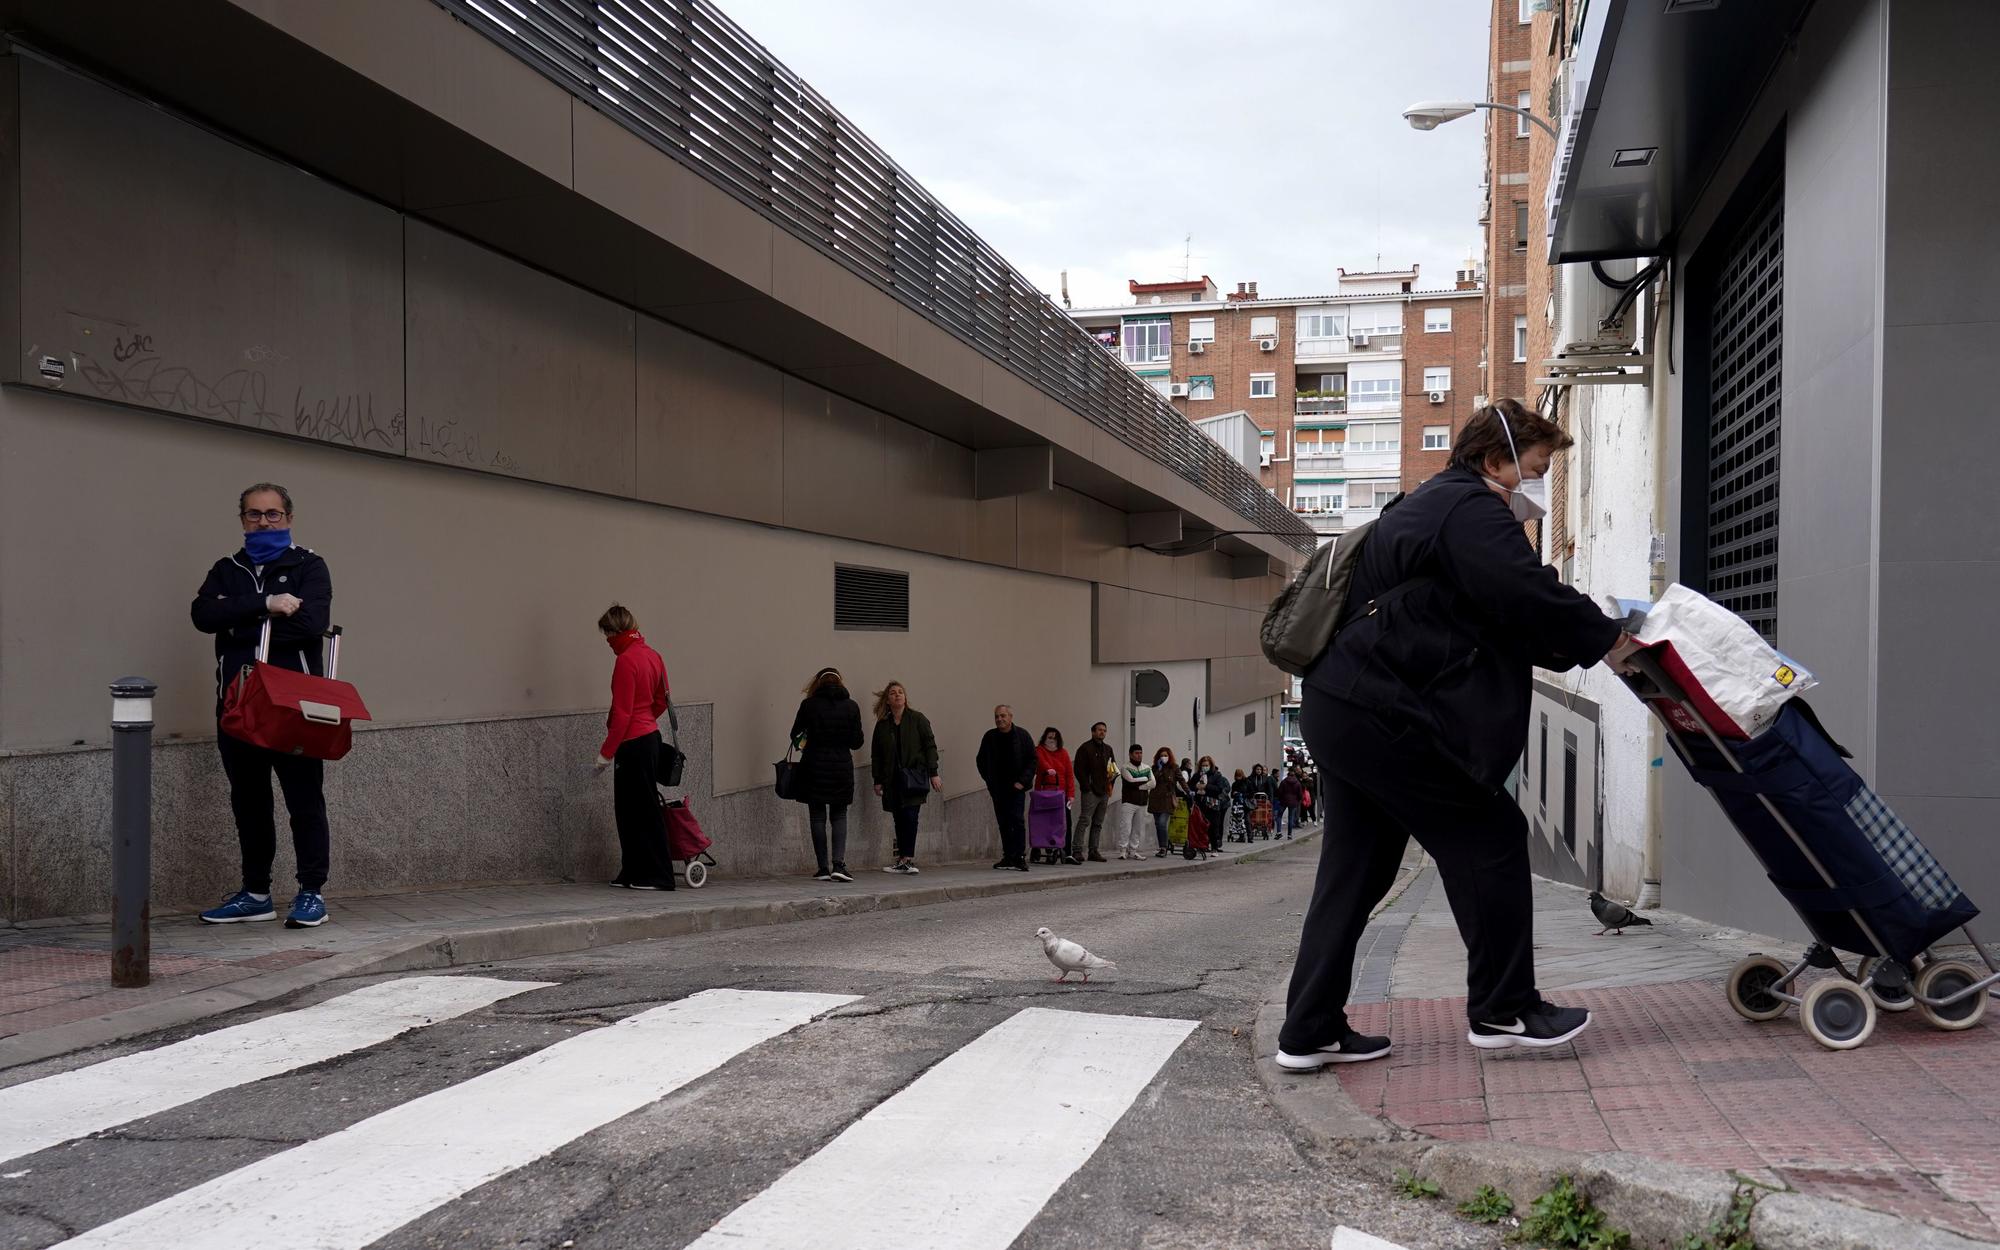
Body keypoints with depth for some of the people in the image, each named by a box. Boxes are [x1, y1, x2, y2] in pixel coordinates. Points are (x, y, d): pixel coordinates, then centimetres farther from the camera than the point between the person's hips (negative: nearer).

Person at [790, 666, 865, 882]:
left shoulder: (809, 704, -5)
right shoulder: (851, 706, -1)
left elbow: (795, 734, 4)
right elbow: (856, 742, 0)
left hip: (814, 767, -1)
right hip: (841, 767, 1)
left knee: (817, 817, 7)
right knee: (839, 816, 10)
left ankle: (823, 868, 7)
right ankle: (838, 864, -6)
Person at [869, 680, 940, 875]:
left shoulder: (917, 719, 3)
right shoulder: (882, 724, 10)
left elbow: (930, 746, 1)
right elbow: (876, 754, 12)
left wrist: (933, 773, -5)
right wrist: (878, 780, 7)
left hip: (914, 775, -3)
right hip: (892, 778, 3)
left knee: (910, 816, -12)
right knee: (899, 819, 5)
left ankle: (907, 859, -13)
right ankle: (903, 860, 9)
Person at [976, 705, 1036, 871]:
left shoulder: (1022, 735, -2)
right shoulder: (990, 737, 5)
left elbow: (1032, 760, -1)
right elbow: (981, 761, 17)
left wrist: (1022, 781, -10)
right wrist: (989, 780, 8)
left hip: (1016, 787, -3)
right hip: (998, 788, 3)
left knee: (1017, 820, -12)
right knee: (1003, 823, 6)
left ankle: (1020, 857, -11)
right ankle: (1008, 856, 12)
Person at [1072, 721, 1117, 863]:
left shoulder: (1107, 749, 18)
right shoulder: (1085, 748, -3)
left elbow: (1114, 768, 27)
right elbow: (1078, 770, -9)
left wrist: (1112, 776, 7)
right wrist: (1087, 787, -14)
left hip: (1104, 792, 7)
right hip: (1090, 792, -7)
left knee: (1098, 824, 10)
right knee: (1084, 821, -14)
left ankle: (1093, 851, 15)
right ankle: (1076, 851, -17)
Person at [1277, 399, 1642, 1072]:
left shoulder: (1431, 506, 25)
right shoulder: (1470, 509, -8)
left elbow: (1506, 626, 24)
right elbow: (1530, 596, -19)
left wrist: (1576, 646, 12)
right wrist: (1607, 639, -4)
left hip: (1342, 711, 11)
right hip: (1385, 713, -11)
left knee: (1356, 867, 12)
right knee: (1490, 839, 1)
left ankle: (1310, 1032, 14)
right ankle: (1502, 1010, 11)